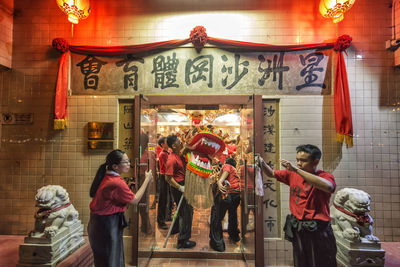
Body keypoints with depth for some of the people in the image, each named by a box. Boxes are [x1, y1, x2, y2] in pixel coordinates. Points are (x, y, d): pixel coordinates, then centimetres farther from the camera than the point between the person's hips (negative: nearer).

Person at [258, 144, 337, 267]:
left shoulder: (325, 176, -12)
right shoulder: (292, 174, 2)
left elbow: (328, 187, -35)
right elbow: (272, 173, 11)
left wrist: (297, 169, -38)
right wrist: (262, 163, -11)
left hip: (317, 230, -4)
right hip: (297, 228, 5)